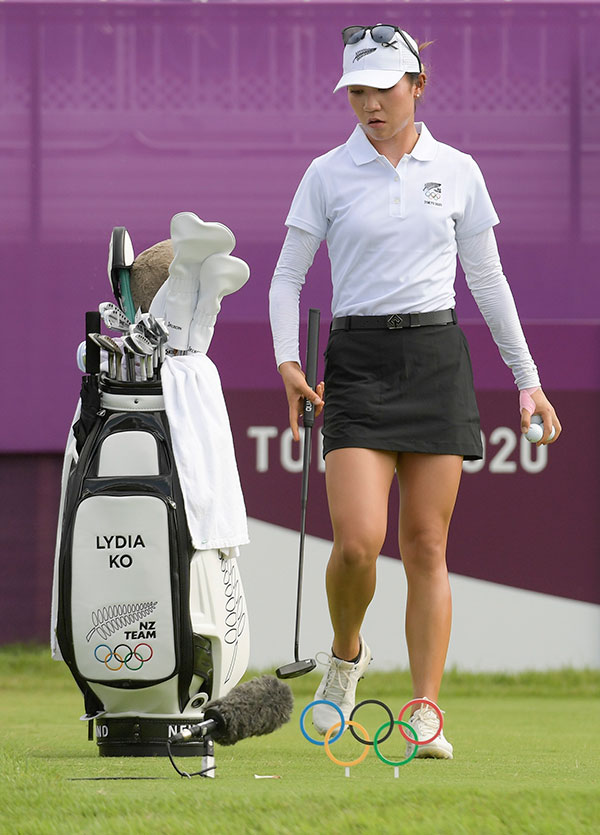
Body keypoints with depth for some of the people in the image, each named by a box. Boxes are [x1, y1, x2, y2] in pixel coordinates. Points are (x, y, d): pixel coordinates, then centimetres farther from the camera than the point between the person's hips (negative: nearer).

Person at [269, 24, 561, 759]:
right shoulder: (328, 175, 3)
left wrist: (528, 380, 13)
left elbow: (488, 279, 13)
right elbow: (287, 277, 6)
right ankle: (345, 655, 14)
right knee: (357, 539, -15)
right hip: (357, 362, -1)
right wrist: (287, 361, -10)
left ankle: (425, 715, 0)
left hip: (436, 360, 1)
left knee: (426, 546, -2)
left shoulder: (458, 172, 7)